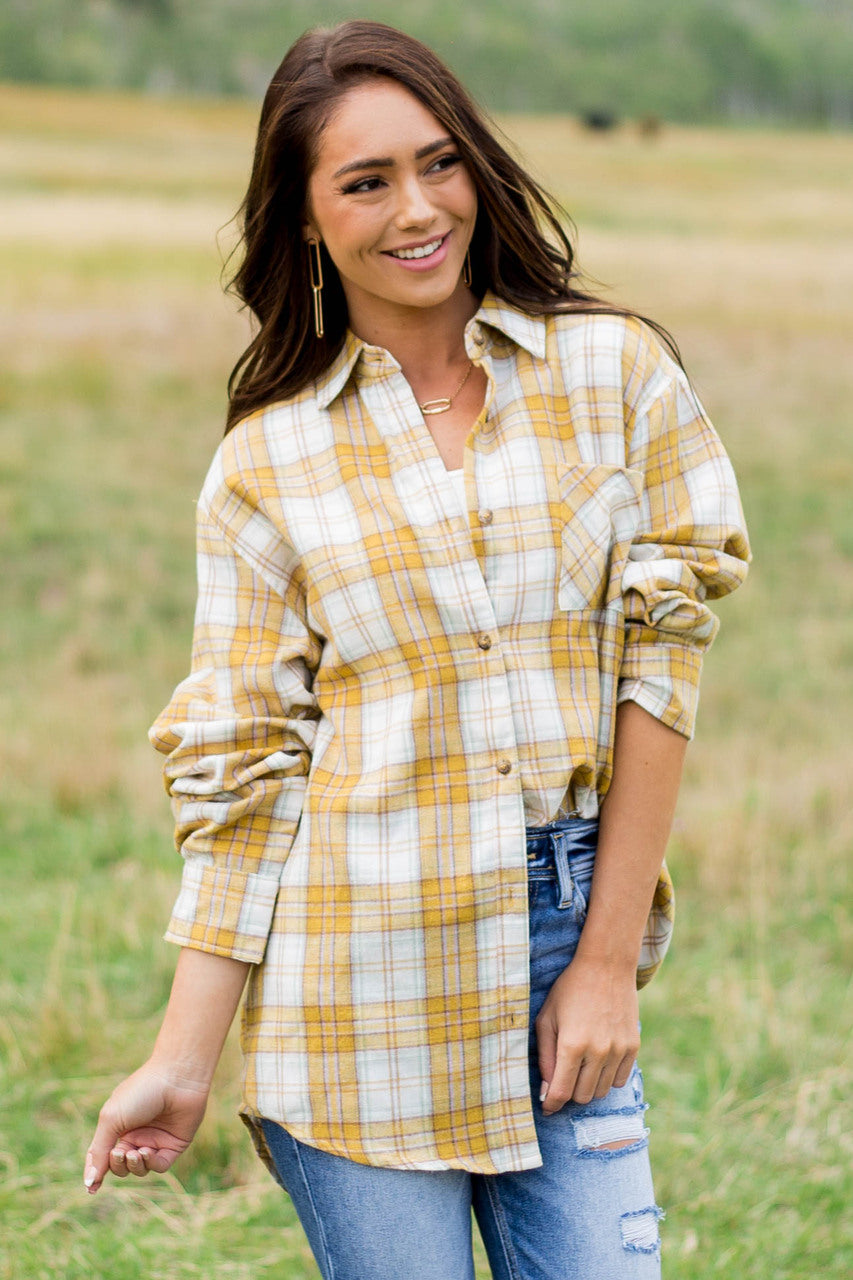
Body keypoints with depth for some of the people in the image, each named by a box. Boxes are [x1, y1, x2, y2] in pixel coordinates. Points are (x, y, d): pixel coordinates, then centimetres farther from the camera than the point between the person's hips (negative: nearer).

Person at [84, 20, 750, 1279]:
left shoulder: (614, 372, 3)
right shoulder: (267, 462, 3)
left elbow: (658, 665, 0)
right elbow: (239, 766, 2)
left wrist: (608, 960, -4)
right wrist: (185, 1059, -3)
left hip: (563, 951, 1)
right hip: (359, 984, -1)